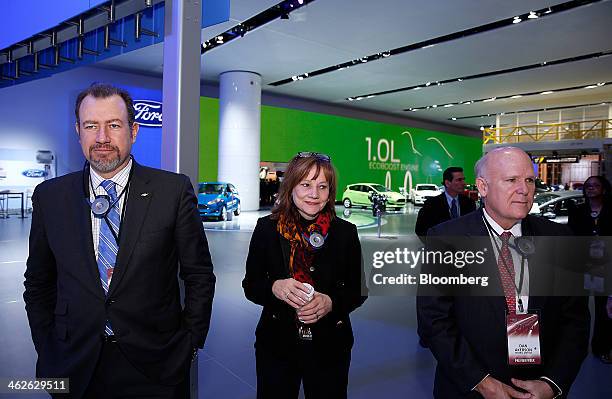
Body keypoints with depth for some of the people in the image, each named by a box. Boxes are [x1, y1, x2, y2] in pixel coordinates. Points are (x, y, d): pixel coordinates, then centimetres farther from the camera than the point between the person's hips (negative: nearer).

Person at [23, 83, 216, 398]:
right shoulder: (49, 196, -1)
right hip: (74, 369, 3)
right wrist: (48, 352, 5)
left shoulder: (174, 190, -10)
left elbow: (199, 276, -4)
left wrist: (189, 344, -5)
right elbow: (38, 284, 8)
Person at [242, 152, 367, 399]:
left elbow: (359, 290, 1)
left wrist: (331, 302, -18)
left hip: (330, 347, 0)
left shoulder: (345, 232, -4)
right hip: (276, 345, 0)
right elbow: (250, 285, -1)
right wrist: (275, 288, -22)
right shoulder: (267, 228, -4)